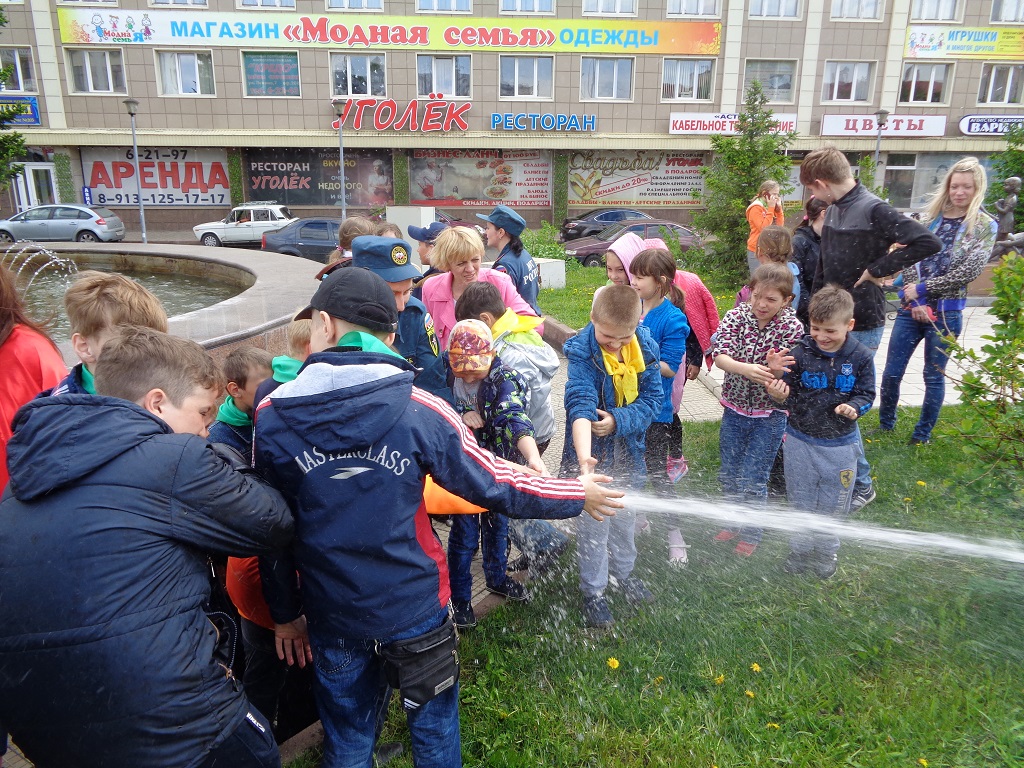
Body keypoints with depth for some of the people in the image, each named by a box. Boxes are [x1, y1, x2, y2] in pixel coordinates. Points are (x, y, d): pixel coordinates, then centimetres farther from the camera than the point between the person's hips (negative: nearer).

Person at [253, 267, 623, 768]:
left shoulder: (271, 417, -10)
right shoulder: (418, 410, -16)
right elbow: (493, 484, -9)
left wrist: (285, 613, 12)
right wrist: (576, 496, 6)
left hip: (331, 614, 2)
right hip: (415, 608, -1)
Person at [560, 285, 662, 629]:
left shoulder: (646, 346, -11)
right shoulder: (581, 352, -24)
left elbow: (653, 397, -8)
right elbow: (580, 405, -36)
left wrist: (619, 420, -25)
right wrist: (584, 456, -50)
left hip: (629, 448, 4)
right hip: (592, 450, -4)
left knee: (626, 515, 23)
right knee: (593, 523, 7)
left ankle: (623, 572, 48)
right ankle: (593, 592, 27)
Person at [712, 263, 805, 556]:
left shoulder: (791, 327, -13)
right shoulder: (736, 316, -9)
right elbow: (720, 356, -21)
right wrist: (746, 369, -40)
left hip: (770, 415, -3)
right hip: (735, 410, 3)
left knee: (752, 480, 2)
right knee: (729, 475, 16)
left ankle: (751, 533, 26)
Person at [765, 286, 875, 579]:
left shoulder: (861, 357, -12)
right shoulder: (800, 354, -14)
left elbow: (867, 394, -4)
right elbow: (789, 396, -12)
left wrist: (855, 407, -25)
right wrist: (779, 395, -35)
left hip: (840, 445, 1)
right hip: (800, 442, 0)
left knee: (833, 504, 17)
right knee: (800, 500, 16)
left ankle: (826, 551, 41)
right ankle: (800, 549, 37)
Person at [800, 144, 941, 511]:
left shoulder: (874, 210, -17)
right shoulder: (834, 210, 8)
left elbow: (928, 242, -27)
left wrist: (876, 270, -20)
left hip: (862, 325, -8)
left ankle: (861, 484, 15)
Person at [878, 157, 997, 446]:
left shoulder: (985, 226, 0)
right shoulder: (931, 217, 7)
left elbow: (969, 271, -10)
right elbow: (909, 259, 0)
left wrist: (922, 289, -13)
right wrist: (914, 301, -12)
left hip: (947, 313, -2)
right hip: (911, 308, 3)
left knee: (934, 376, 8)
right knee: (891, 372, 5)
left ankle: (923, 434, 23)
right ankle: (885, 425, 24)